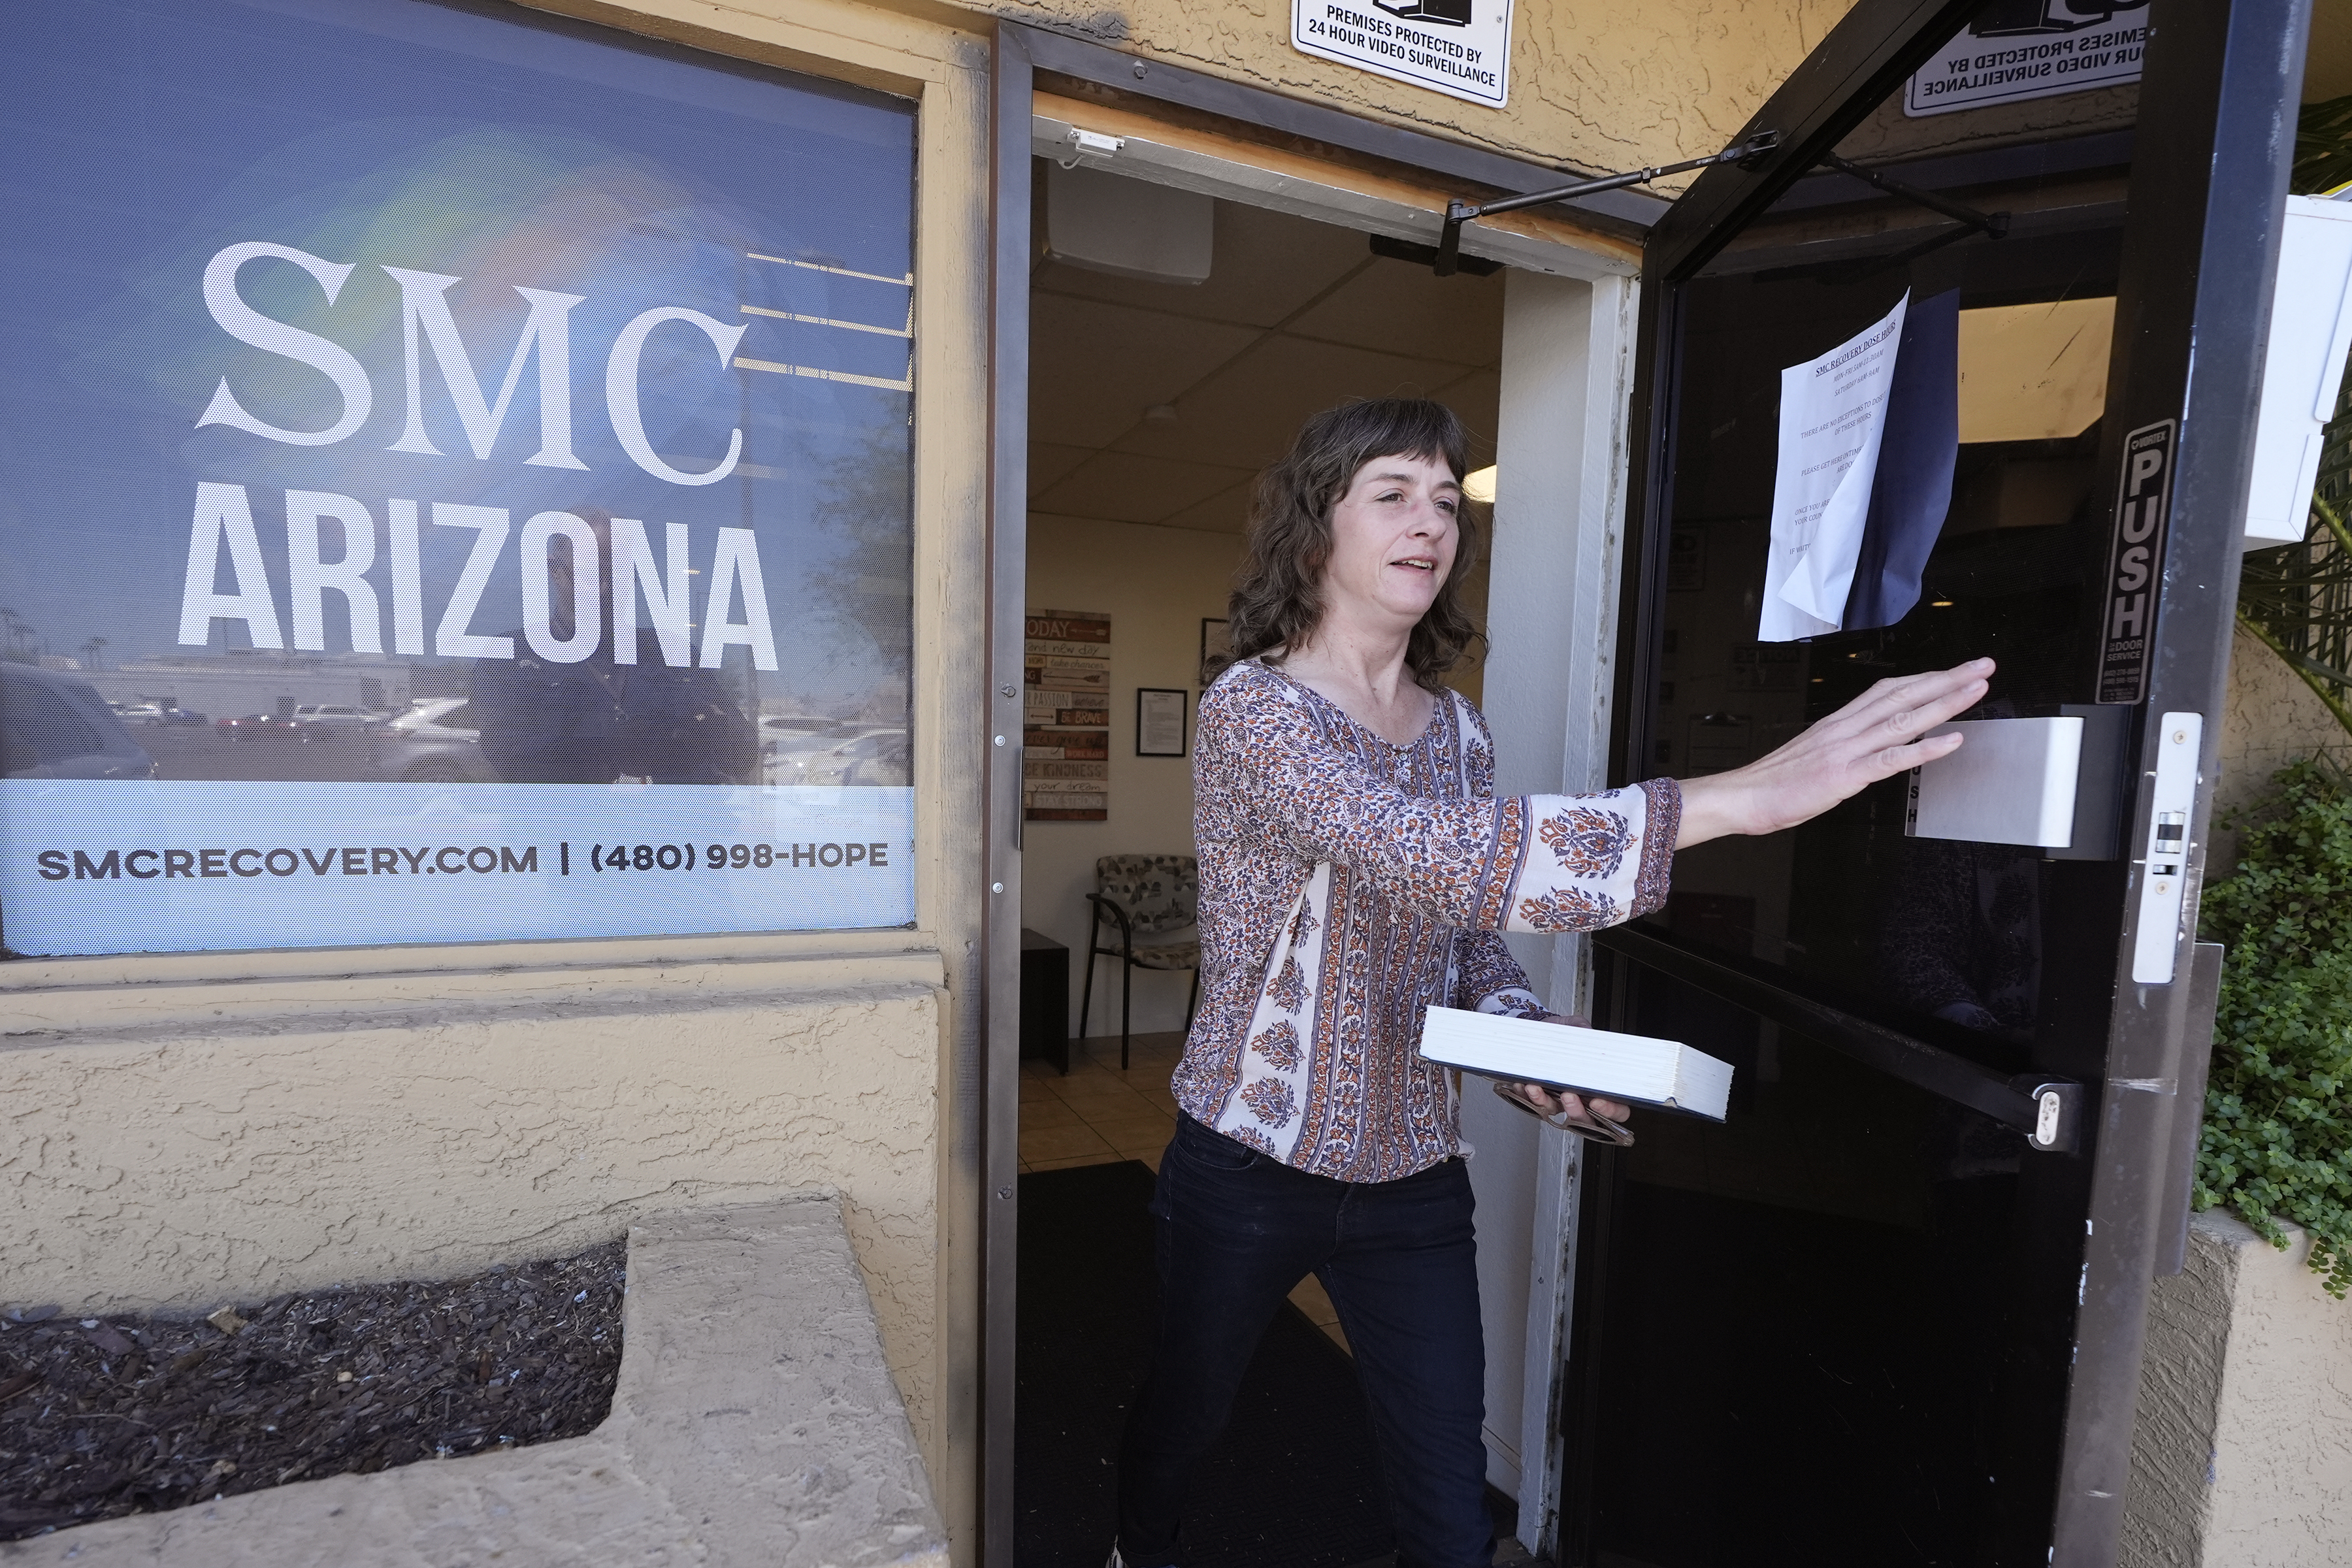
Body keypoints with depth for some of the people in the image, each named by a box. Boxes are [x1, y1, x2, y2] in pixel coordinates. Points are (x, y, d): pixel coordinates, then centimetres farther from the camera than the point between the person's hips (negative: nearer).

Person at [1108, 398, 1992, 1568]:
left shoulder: (1456, 728, 0)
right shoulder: (1251, 711, -20)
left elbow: (1466, 936, 9)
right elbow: (1429, 857, -37)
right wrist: (1741, 796, -40)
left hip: (1414, 1174, 4)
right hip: (1251, 1166, -3)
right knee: (1184, 1413, 23)